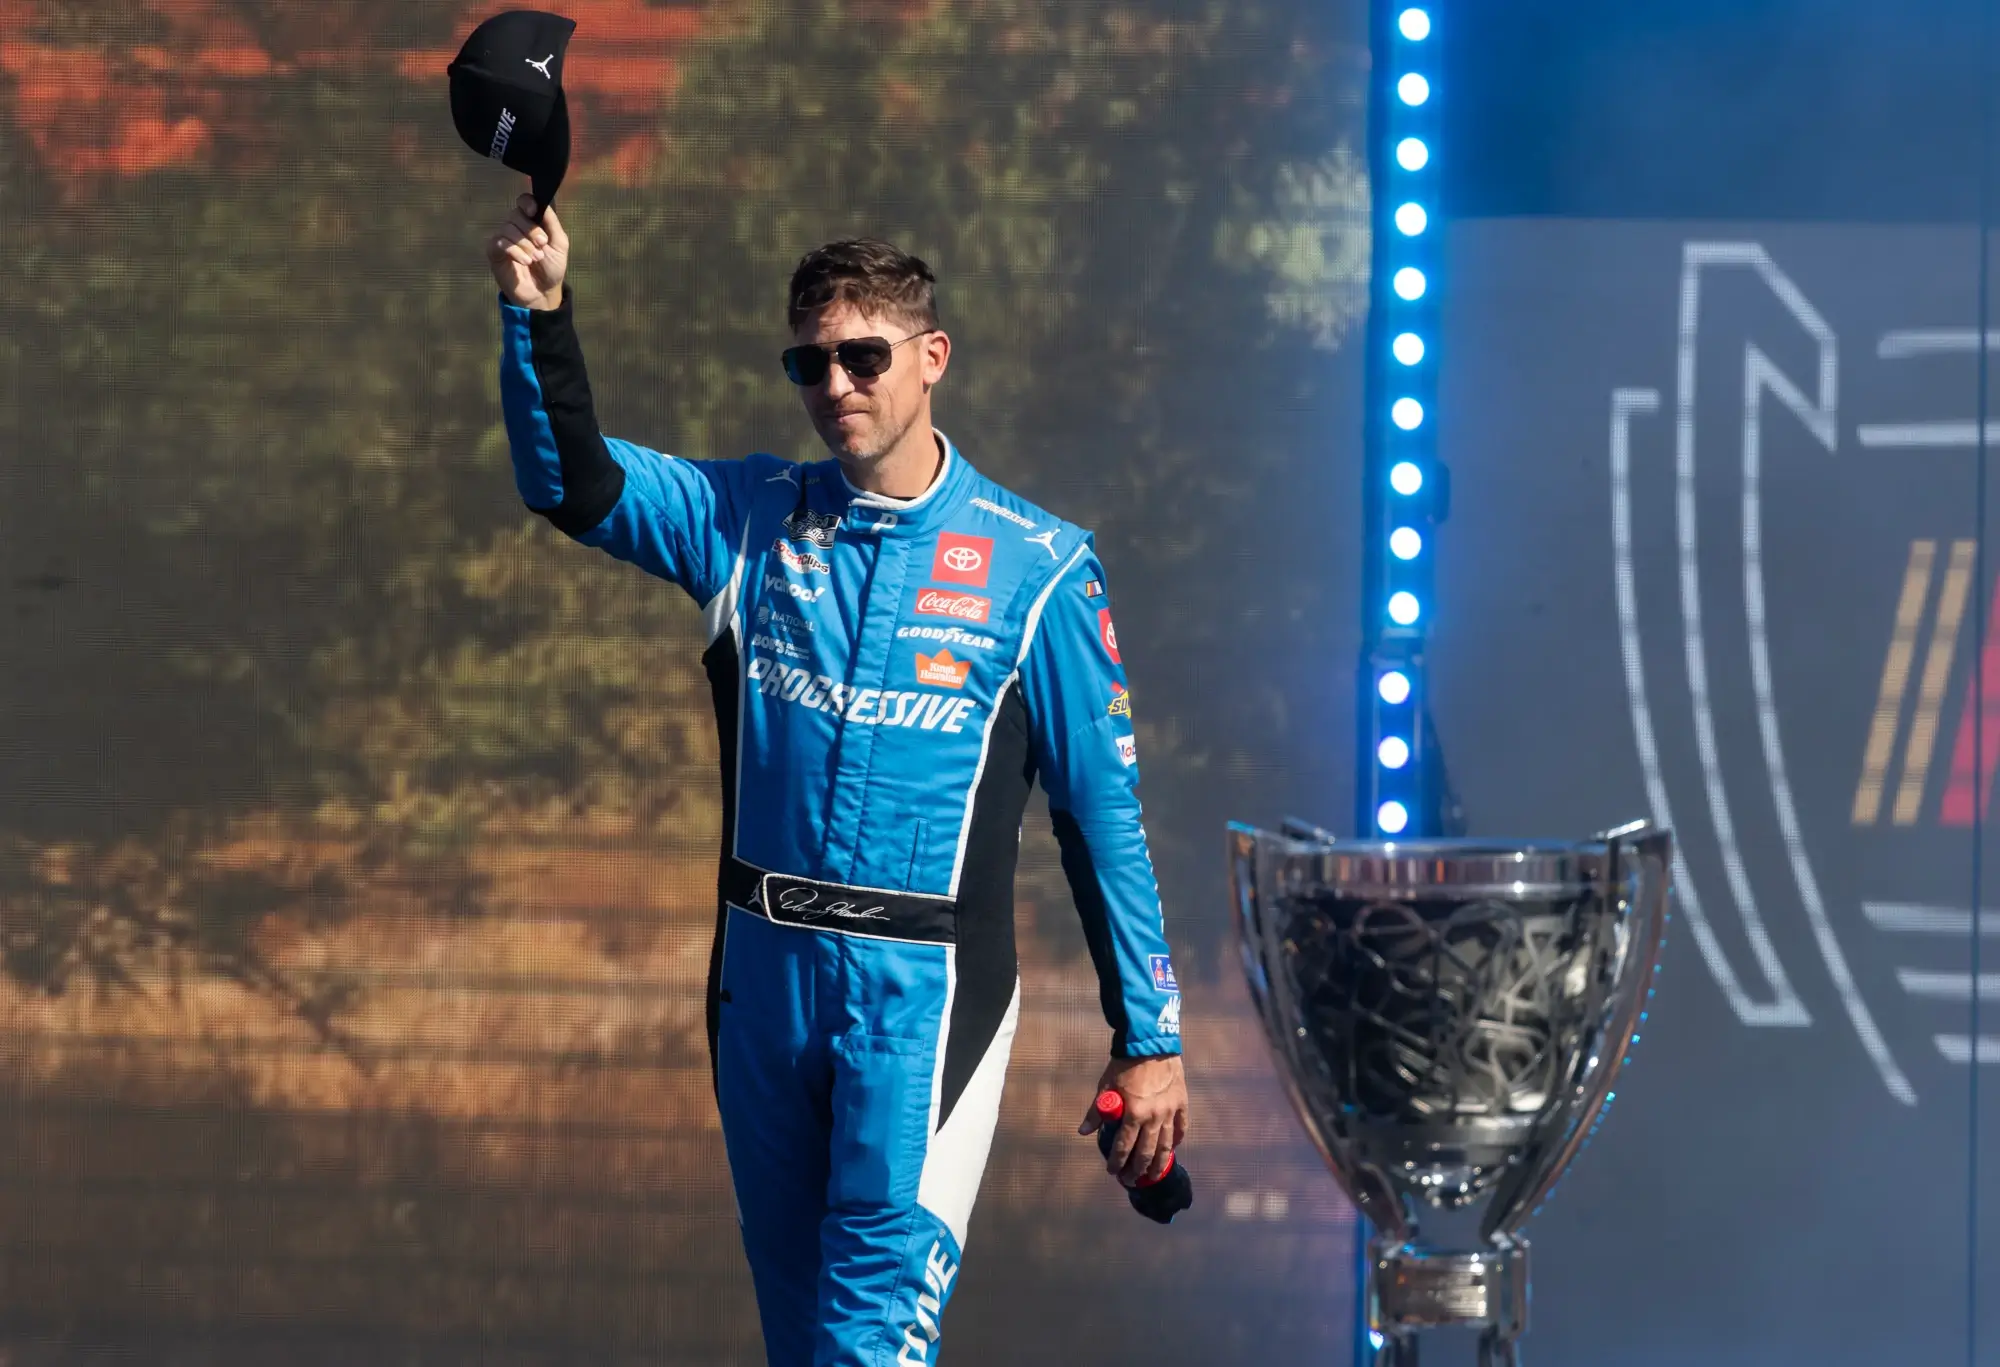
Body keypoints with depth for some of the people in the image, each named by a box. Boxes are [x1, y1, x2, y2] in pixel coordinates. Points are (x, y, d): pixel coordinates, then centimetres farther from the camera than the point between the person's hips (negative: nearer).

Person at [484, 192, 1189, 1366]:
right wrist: (540, 316, -22)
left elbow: (1104, 809, 1)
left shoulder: (1037, 566, -1)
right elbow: (572, 482, -5)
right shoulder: (747, 520, 7)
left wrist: (1149, 1038, 0)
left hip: (925, 988, -4)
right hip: (765, 965, 4)